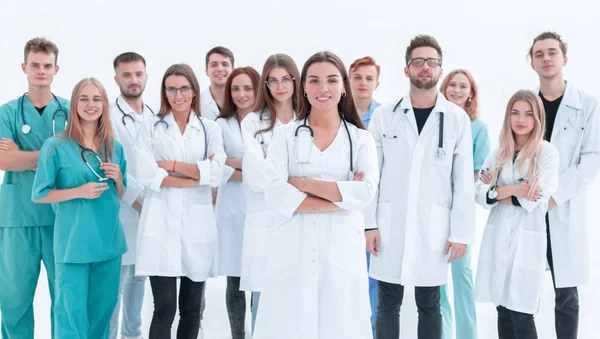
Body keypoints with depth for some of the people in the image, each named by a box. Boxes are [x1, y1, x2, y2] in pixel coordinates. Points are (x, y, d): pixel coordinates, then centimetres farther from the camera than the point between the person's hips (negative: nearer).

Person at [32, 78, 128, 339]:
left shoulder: (115, 147, 8)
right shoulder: (56, 146, -6)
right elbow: (39, 195, -5)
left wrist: (118, 178, -6)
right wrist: (79, 191, -17)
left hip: (109, 239, 5)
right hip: (73, 241, -5)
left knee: (103, 308, 14)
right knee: (72, 310, -2)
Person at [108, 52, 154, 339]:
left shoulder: (154, 117, 12)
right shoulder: (109, 115, -8)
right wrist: (140, 200, -13)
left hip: (149, 211, 6)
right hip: (121, 212, -6)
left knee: (138, 277, 13)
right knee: (115, 280, -4)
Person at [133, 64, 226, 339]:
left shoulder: (210, 129, 9)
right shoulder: (150, 127, 6)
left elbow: (217, 174, -5)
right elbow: (146, 175, -7)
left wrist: (171, 165, -7)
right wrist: (196, 177, -9)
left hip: (197, 225, 2)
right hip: (161, 225, -2)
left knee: (191, 307, 10)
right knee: (164, 308, -5)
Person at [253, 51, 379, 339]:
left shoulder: (361, 139, 7)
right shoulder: (285, 135, 6)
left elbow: (365, 193, -9)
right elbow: (275, 194, -8)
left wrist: (302, 183, -10)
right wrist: (341, 196, -10)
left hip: (341, 253, 0)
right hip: (292, 252, 0)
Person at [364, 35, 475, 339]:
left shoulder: (457, 119, 1)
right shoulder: (383, 116, 2)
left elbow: (464, 181, 0)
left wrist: (461, 233, -4)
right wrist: (369, 224, -3)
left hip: (434, 228, 0)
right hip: (389, 226, 1)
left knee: (429, 306, 10)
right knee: (387, 306, 9)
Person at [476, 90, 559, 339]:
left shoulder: (547, 153, -3)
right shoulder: (498, 153, 11)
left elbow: (535, 201, -12)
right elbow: (480, 193, 2)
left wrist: (496, 191, -5)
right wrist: (510, 190, -13)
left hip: (526, 240, -4)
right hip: (497, 238, 4)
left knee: (521, 315, -5)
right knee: (503, 310, 9)